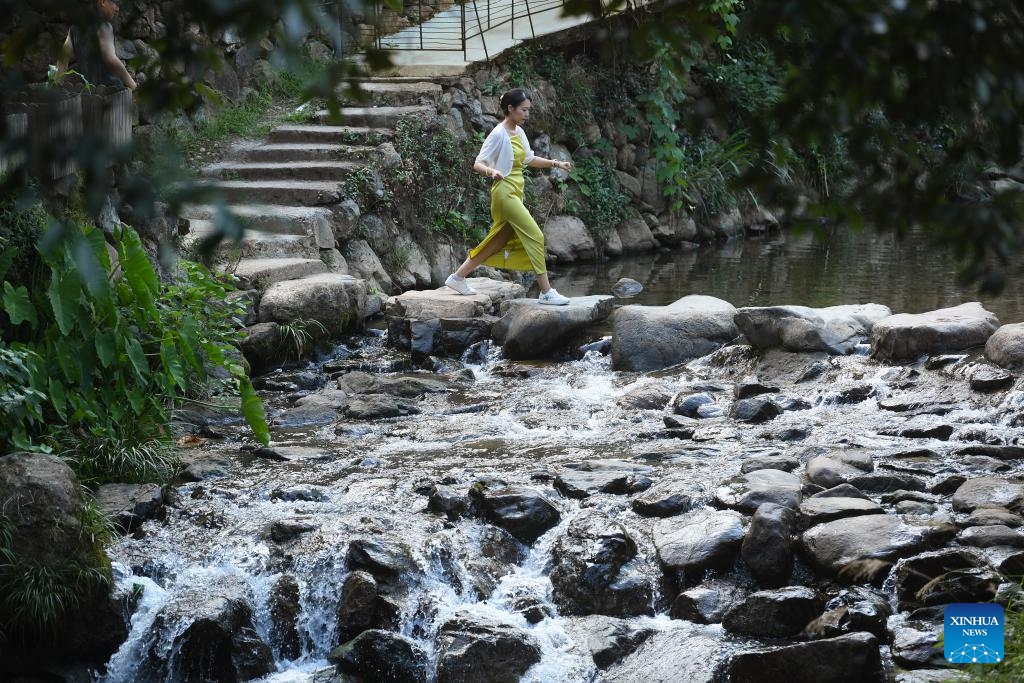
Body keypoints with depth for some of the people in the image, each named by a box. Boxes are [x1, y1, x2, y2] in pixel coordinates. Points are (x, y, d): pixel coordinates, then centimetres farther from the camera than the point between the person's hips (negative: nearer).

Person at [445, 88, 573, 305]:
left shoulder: (519, 132, 10)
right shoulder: (498, 134, -14)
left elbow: (529, 159, 22)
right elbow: (478, 164, -16)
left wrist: (555, 163, 13)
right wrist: (492, 172, -36)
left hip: (515, 193, 9)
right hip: (505, 192, -9)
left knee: (499, 242, 14)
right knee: (535, 236, -11)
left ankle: (457, 277, 24)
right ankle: (546, 292, -8)